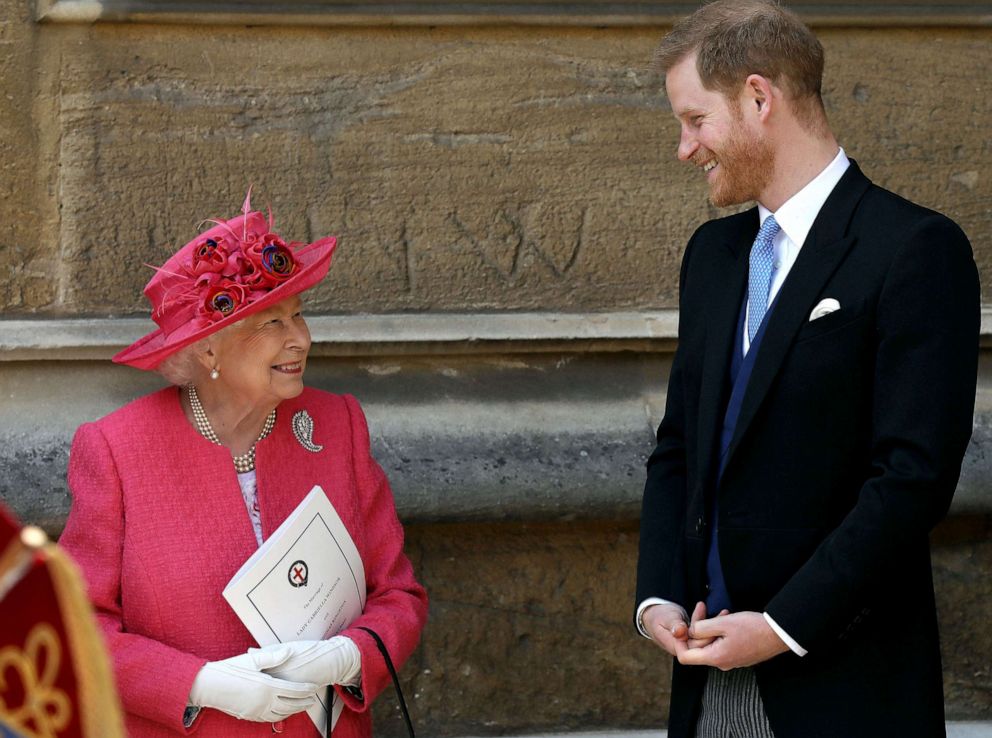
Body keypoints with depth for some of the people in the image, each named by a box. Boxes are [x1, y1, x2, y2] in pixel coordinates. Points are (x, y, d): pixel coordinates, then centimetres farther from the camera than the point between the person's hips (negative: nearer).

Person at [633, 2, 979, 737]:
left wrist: (783, 626, -16)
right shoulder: (714, 252, 15)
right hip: (712, 674, 6)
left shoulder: (916, 250, -10)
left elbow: (914, 476, -15)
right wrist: (659, 595, 2)